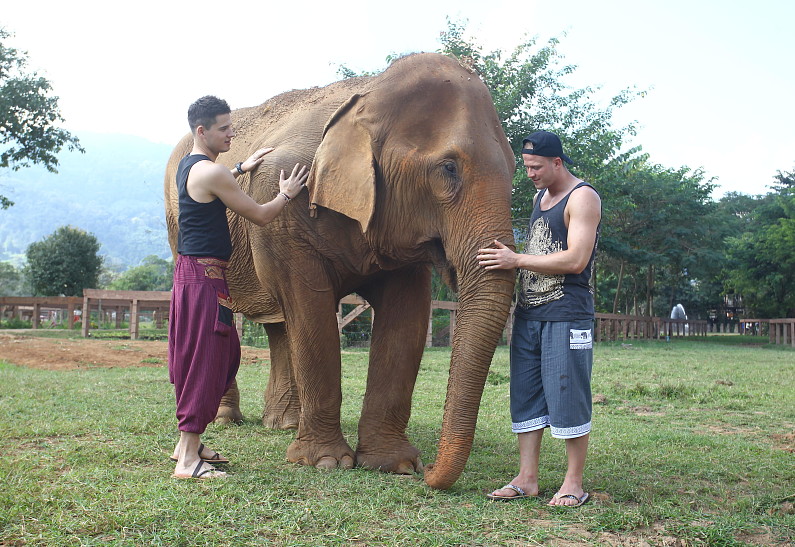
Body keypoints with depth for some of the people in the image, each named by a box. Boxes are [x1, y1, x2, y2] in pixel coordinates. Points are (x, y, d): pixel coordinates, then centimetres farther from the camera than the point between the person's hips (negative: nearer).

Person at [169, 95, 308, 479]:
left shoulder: (188, 166, 14)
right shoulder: (210, 172, -15)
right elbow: (260, 216, -10)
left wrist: (241, 168, 36)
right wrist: (287, 193, 6)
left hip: (192, 271, 10)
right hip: (204, 275, -10)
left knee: (224, 355, 16)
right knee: (203, 362, -8)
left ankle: (188, 442, 24)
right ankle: (188, 460, -5)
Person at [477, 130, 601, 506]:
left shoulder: (582, 197, -6)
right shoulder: (539, 197, 19)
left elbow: (575, 260, -17)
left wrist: (516, 260, -17)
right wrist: (505, 261, 10)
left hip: (566, 316, -8)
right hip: (528, 313, 8)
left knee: (567, 398, -4)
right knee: (525, 397, 7)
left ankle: (573, 484, 6)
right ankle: (526, 479, 14)